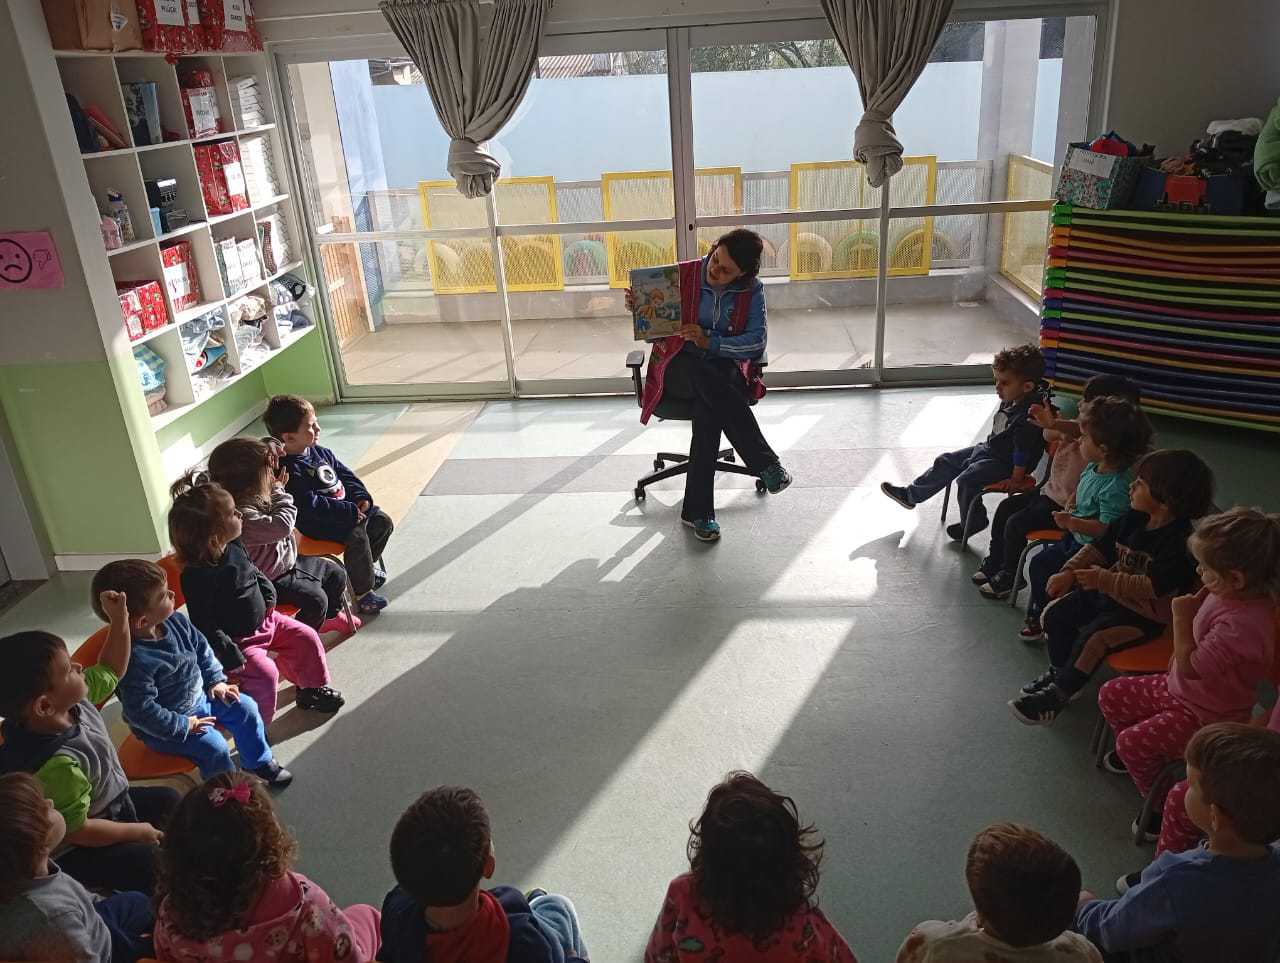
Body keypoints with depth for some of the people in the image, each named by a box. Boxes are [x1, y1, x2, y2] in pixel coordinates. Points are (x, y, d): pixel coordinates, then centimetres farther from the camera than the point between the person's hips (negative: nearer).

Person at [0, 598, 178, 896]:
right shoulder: (58, 765, -41)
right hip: (77, 854, -9)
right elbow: (77, 831, -31)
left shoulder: (73, 702, -17)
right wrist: (139, 832, -17)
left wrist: (120, 619, -6)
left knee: (167, 799, 22)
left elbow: (111, 670, 5)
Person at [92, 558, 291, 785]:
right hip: (166, 725, -8)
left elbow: (202, 649, 7)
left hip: (199, 696, 8)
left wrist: (216, 681, 1)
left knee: (246, 707, 7)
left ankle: (259, 762, 29)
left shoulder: (176, 621, -12)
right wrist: (183, 726, -23)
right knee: (214, 747, -20)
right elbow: (142, 711, -30)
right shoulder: (134, 660, -36)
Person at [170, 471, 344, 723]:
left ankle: (313, 688, 29)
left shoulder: (234, 547, -4)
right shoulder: (197, 575, -29)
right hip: (239, 640, -8)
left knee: (307, 637, 7)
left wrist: (269, 596, 4)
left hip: (265, 619, 8)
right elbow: (204, 626, -24)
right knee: (266, 673, -24)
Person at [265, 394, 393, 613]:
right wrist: (349, 512, -26)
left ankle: (370, 563, 31)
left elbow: (346, 475, 15)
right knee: (357, 536, -28)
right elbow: (310, 505, -27)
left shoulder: (320, 452, 7)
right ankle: (363, 592, -13)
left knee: (383, 521, 6)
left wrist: (362, 497, -2)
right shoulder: (290, 469, -22)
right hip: (318, 523, -9)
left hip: (347, 505, 9)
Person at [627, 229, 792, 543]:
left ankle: (697, 509, -32)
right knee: (706, 376, -39)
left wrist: (711, 342, -22)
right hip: (679, 369, -1)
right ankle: (766, 464, -37)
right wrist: (638, 309, -20)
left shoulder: (751, 290, 0)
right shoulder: (681, 276, -4)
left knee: (710, 403, -36)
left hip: (725, 367, 1)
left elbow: (757, 340, -9)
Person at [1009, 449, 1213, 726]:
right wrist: (1069, 572, -4)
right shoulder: (1133, 520, 1)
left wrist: (1104, 579, -27)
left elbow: (1155, 586, -29)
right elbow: (1100, 547, 9)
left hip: (1145, 613, -9)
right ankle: (1058, 673, 24)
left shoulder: (1179, 540, -24)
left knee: (1092, 637, -25)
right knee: (1055, 614, 4)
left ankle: (1057, 696, -9)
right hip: (1109, 592, 9)